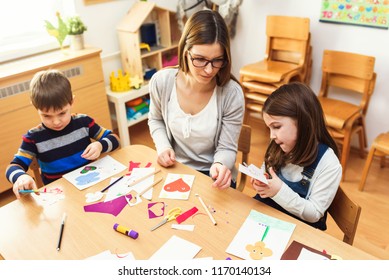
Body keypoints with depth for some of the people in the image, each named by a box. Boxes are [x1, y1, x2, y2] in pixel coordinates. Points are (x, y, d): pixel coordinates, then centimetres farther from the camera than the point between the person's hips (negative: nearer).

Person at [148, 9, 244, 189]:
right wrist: (163, 147, -9)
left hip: (212, 176, -2)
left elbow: (227, 148, -12)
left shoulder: (232, 93, -20)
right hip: (173, 170, 2)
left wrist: (220, 166, -33)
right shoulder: (161, 81, -13)